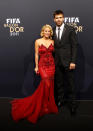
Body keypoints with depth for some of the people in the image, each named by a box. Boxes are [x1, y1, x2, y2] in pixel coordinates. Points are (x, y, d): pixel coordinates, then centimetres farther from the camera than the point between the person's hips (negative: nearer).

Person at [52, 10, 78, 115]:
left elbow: (74, 46, -5)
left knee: (70, 84, 3)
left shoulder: (70, 29, -3)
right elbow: (52, 47, 8)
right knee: (59, 83, 13)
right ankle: (60, 101, 29)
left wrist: (73, 61, -11)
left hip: (67, 61, -3)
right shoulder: (52, 31, 7)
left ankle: (72, 105, 16)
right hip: (57, 62, 3)